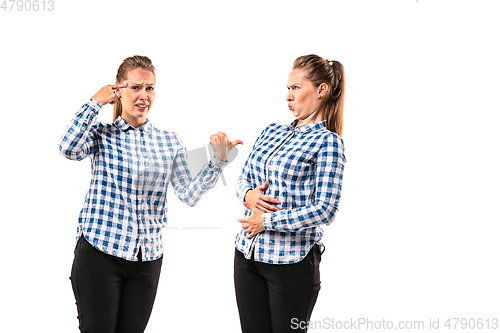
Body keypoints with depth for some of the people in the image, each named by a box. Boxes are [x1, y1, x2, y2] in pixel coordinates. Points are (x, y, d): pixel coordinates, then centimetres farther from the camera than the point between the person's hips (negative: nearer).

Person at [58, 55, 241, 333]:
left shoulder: (169, 142, 8)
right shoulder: (102, 134, 0)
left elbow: (189, 194, 2)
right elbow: (69, 148, -21)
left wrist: (218, 160, -11)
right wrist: (95, 102, -10)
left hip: (148, 257, 3)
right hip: (99, 251, -3)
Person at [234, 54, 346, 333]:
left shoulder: (328, 142, -8)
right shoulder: (271, 132, 11)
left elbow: (325, 211, -15)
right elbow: (243, 179, 18)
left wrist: (267, 221, -12)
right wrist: (248, 194, -6)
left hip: (292, 261, -6)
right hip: (247, 254, 6)